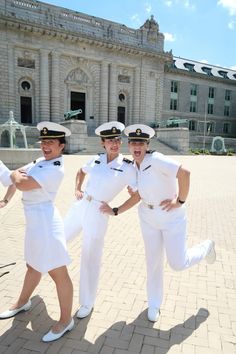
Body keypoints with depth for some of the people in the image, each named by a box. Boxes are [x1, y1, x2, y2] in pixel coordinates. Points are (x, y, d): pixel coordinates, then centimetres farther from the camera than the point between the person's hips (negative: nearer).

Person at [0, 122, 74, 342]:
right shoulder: (41, 161, 11)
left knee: (58, 273, 3)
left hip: (45, 221, -10)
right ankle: (23, 303, 49)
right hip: (34, 221, 10)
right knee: (33, 266, 27)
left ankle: (66, 321, 19)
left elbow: (22, 184, -22)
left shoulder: (55, 169, -20)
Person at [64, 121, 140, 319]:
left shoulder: (127, 167, -10)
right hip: (79, 206, 5)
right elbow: (81, 172, 23)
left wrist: (116, 211, -9)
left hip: (98, 213, -5)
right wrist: (77, 189, 8)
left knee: (91, 258, 6)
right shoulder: (97, 159, 3)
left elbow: (138, 194, -8)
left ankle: (87, 303, 29)